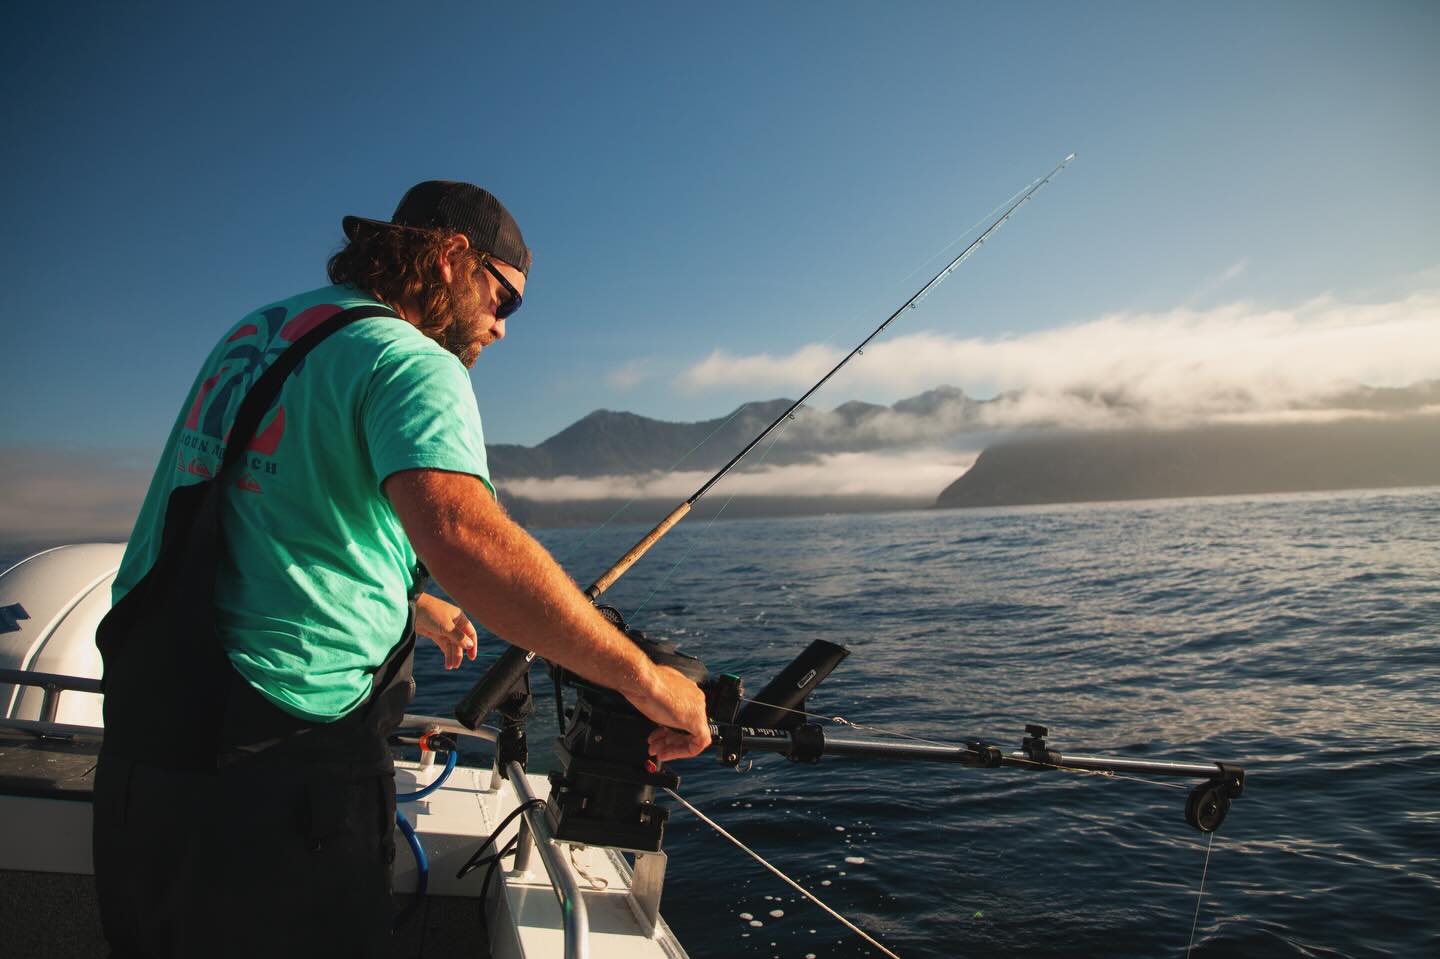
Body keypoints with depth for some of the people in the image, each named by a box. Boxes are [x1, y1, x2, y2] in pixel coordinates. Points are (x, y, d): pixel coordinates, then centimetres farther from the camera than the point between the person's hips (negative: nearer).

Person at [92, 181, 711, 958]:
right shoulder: (409, 360, -14)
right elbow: (462, 536, -33)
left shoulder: (251, 333, 15)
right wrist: (642, 679, -25)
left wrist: (412, 605, 31)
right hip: (282, 762, -8)